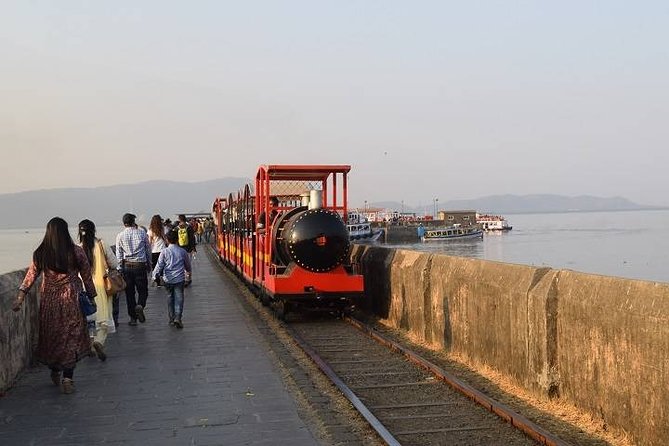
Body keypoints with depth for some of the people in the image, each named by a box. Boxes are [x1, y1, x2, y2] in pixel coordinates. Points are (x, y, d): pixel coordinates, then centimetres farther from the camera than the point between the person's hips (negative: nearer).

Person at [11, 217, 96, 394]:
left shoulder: (40, 254, -2)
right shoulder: (77, 252, -7)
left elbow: (30, 276, 1)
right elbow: (87, 277, 0)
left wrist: (20, 297, 6)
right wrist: (92, 296, 10)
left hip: (48, 301, 3)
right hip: (71, 300, -2)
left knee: (51, 336, 17)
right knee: (71, 339, 3)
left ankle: (55, 373, 32)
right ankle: (67, 379, -2)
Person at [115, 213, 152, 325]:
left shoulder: (120, 235, 1)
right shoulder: (142, 232, 0)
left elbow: (118, 254, 1)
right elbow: (148, 249, 6)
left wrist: (120, 269, 7)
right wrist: (149, 264, 18)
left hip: (127, 266, 1)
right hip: (140, 265, -1)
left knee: (129, 292, 9)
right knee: (143, 290, 10)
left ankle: (133, 318, 9)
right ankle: (140, 306, -20)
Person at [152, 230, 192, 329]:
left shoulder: (164, 252, -5)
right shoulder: (182, 251, 0)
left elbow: (159, 266, -5)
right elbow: (188, 264, 15)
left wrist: (155, 276, 9)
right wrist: (188, 271, 36)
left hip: (167, 279, 0)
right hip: (179, 279, 0)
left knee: (170, 298, 15)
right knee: (179, 298, 0)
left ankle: (172, 319, 18)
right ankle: (177, 318, -16)